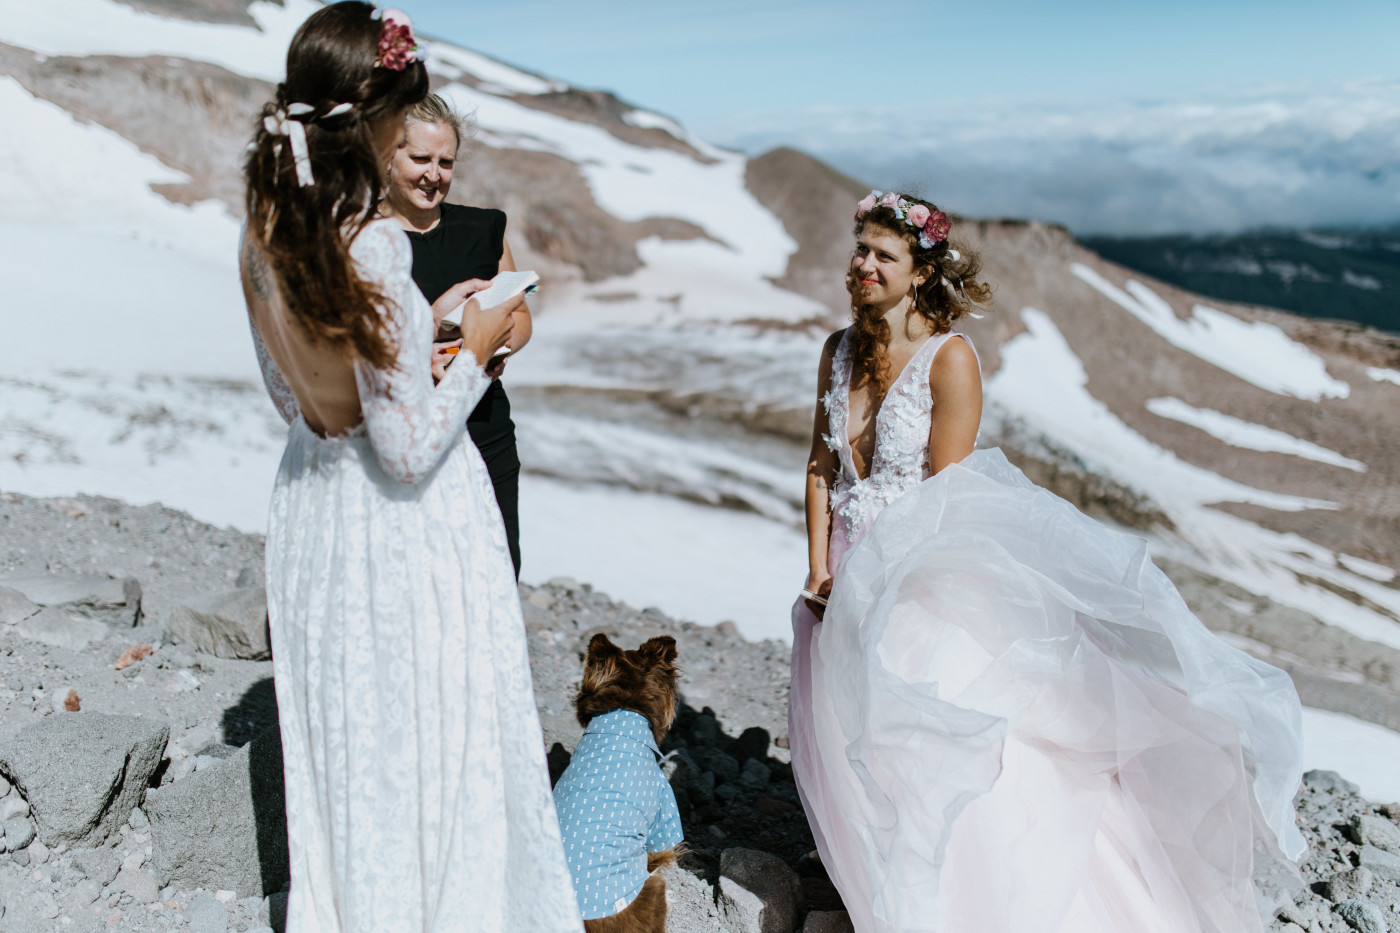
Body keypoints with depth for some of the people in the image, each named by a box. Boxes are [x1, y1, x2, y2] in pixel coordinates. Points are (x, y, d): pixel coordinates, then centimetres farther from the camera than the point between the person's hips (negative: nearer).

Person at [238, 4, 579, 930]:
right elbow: (409, 447, -24)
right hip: (408, 519, -8)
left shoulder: (266, 236, -2)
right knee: (432, 732, 12)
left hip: (313, 501, 8)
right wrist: (477, 351, -9)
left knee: (342, 732, 23)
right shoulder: (374, 247, -26)